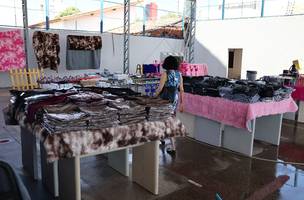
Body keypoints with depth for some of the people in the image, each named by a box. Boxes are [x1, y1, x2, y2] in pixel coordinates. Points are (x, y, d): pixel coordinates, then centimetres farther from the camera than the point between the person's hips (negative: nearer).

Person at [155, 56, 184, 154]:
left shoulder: (165, 74, -12)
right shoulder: (179, 74, 5)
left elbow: (160, 88, -13)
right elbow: (181, 90, 7)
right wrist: (181, 103, 15)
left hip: (166, 99, -6)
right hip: (175, 99, 6)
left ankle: (173, 147, 7)